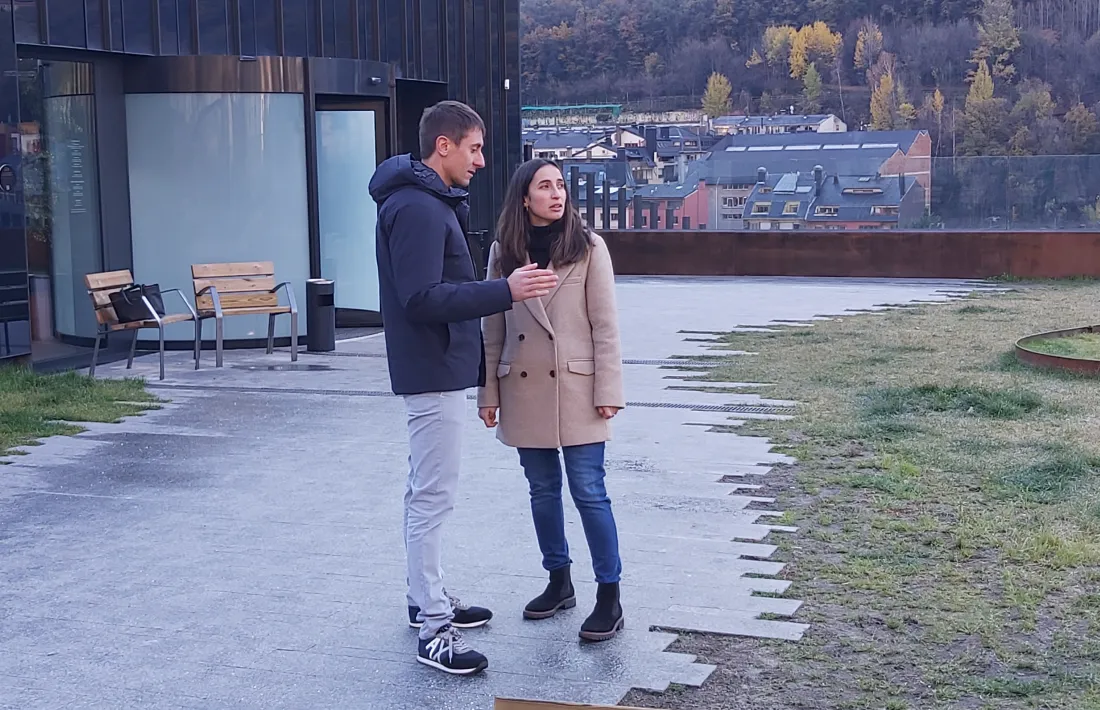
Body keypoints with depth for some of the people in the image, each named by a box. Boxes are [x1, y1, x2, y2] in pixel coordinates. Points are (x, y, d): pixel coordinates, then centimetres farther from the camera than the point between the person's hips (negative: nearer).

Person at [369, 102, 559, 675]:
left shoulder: (429, 202, 14)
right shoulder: (419, 208, -19)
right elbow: (422, 300, -27)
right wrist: (505, 292, -30)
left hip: (436, 369, 11)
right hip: (435, 373, -11)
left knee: (427, 492, 18)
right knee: (433, 497, -7)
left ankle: (428, 600, 30)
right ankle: (433, 631, -2)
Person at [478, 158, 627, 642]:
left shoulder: (588, 248, -4)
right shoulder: (503, 252, 3)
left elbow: (605, 325, -5)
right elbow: (492, 327, 6)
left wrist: (608, 390, -8)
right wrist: (488, 393, 5)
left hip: (576, 389, -3)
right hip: (525, 390, 3)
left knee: (588, 491, -3)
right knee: (543, 489, 13)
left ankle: (609, 597, 6)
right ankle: (559, 583, 28)